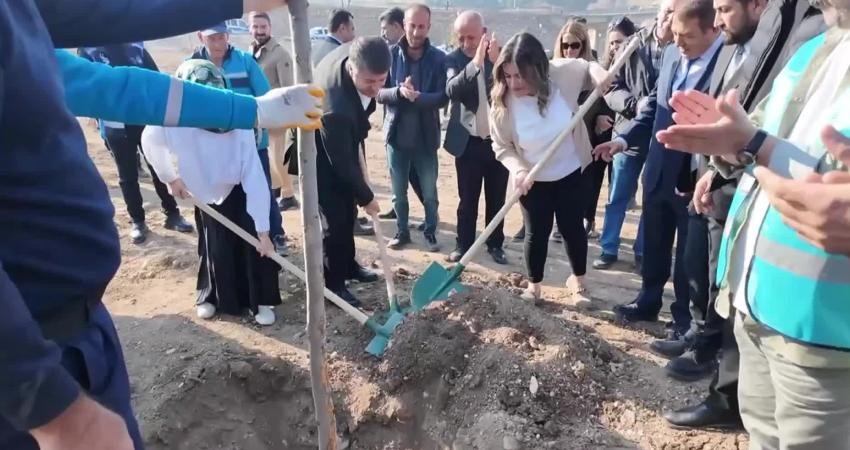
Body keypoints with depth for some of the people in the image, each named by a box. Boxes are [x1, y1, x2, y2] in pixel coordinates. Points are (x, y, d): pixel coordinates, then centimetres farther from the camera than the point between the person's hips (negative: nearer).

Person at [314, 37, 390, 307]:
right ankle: (333, 283, 12)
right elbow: (342, 163, -30)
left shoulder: (357, 54, -22)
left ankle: (347, 263, 37)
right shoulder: (335, 108, -43)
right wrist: (366, 197, -16)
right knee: (336, 217, -5)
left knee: (349, 210, 17)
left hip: (346, 139, 8)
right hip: (321, 155, -8)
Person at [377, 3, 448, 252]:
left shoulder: (439, 58, -5)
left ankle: (430, 232, 29)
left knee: (430, 192, 11)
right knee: (398, 192, 13)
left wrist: (418, 97, -29)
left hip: (426, 136, -1)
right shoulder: (390, 54, -2)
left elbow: (443, 97, -11)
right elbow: (379, 93, -5)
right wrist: (399, 91, -24)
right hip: (396, 135, 1)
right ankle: (402, 231, 31)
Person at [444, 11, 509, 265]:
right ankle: (464, 244, 22)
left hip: (499, 139, 1)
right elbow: (451, 90, -22)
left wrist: (495, 61, -26)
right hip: (468, 141, -1)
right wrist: (475, 63, -34)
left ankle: (495, 244, 24)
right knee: (467, 199, 9)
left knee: (497, 199, 11)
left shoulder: (502, 55, -2)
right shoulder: (454, 59, -4)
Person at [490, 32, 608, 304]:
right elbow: (502, 147, -12)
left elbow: (588, 68, 1)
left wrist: (600, 74, -23)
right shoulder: (502, 102, -21)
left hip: (571, 174, 1)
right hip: (533, 181, 0)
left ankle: (579, 279, 40)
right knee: (536, 233, 9)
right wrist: (519, 170, -31)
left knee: (572, 227, 15)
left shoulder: (563, 74, -22)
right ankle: (534, 286, 32)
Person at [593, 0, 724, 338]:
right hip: (659, 172, 7)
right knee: (654, 245, 21)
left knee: (689, 257, 9)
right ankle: (648, 302, 41)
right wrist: (625, 139, 2)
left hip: (697, 179, -6)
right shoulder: (671, 54, 3)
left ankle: (685, 325, 25)